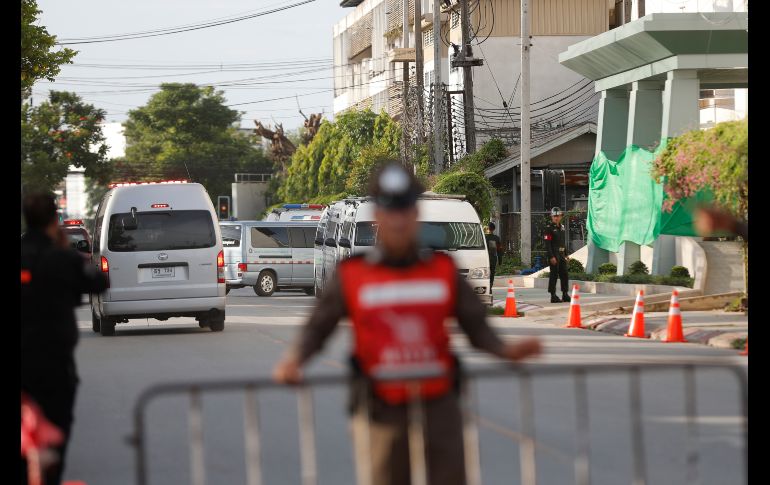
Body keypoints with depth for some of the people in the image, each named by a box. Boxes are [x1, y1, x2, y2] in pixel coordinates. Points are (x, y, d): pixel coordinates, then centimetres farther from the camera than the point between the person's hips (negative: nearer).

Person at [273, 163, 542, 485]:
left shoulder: (443, 270, 8)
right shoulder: (351, 276, 3)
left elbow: (476, 326, 9)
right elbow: (318, 327, 7)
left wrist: (506, 350, -9)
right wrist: (294, 360, -11)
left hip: (439, 406, 2)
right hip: (380, 409, -2)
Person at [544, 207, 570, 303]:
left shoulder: (561, 227, 15)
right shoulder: (549, 227, -9)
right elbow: (547, 243, -15)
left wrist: (566, 255, 17)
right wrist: (551, 257, -21)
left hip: (561, 254, 8)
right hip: (554, 255, -8)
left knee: (564, 275, 9)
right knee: (554, 275, -6)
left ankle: (565, 294, 17)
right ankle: (553, 296, -3)